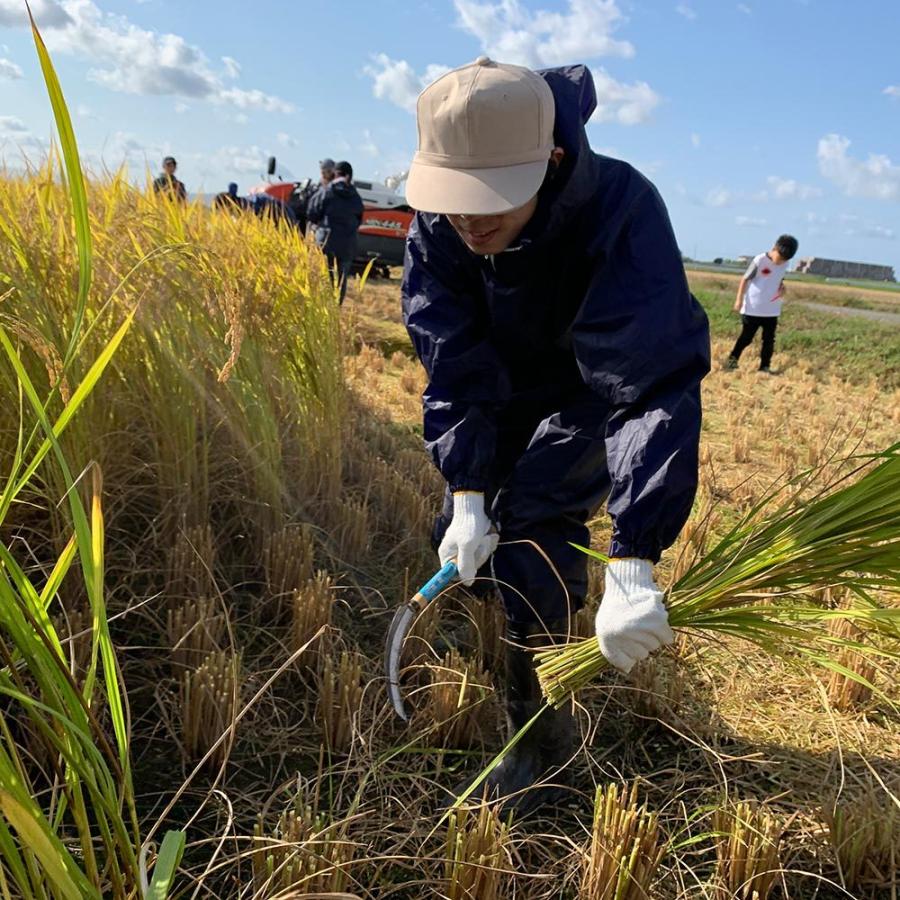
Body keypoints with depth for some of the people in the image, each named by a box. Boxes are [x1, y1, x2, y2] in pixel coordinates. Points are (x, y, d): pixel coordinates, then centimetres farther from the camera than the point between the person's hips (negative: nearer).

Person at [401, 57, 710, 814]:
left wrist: (632, 567, -49)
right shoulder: (437, 226, -24)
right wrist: (468, 491, -28)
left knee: (535, 531, -19)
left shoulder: (620, 214, -39)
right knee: (463, 533, 4)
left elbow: (656, 389, -44)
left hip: (606, 389, -4)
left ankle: (545, 744, 5)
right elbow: (453, 366, -20)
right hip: (506, 385, 5)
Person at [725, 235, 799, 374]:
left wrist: (782, 288, -3)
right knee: (746, 337, 3)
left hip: (772, 310, 5)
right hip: (752, 308, -5)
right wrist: (739, 299, -11)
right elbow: (745, 279, -9)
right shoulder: (760, 260, -14)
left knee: (769, 340, 5)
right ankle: (732, 358, 17)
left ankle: (765, 366, 12)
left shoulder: (785, 264, 2)